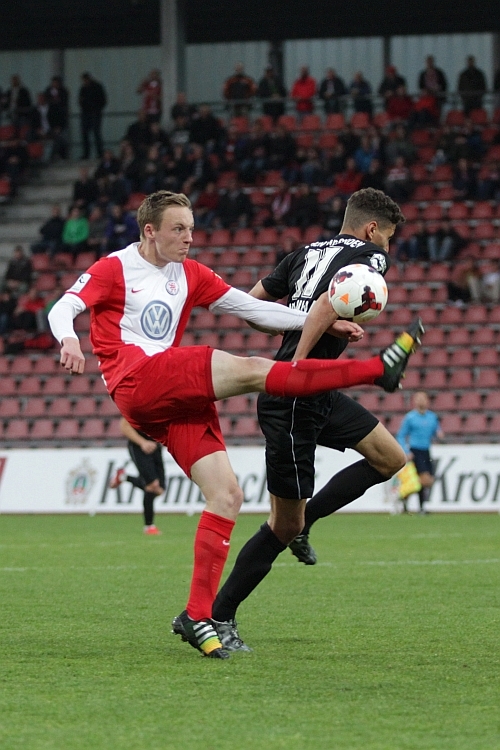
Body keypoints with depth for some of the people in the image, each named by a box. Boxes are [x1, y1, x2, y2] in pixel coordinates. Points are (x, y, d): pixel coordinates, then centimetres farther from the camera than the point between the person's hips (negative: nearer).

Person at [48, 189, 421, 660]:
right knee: (251, 370, -21)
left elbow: (253, 309, 17)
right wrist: (68, 339, -31)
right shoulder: (113, 269, 5)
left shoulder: (190, 275, 21)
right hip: (137, 384, -7)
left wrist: (321, 320, 6)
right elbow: (62, 309, -6)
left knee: (226, 496, -7)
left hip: (178, 400, 7)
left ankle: (198, 616, -6)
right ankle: (378, 369, -23)